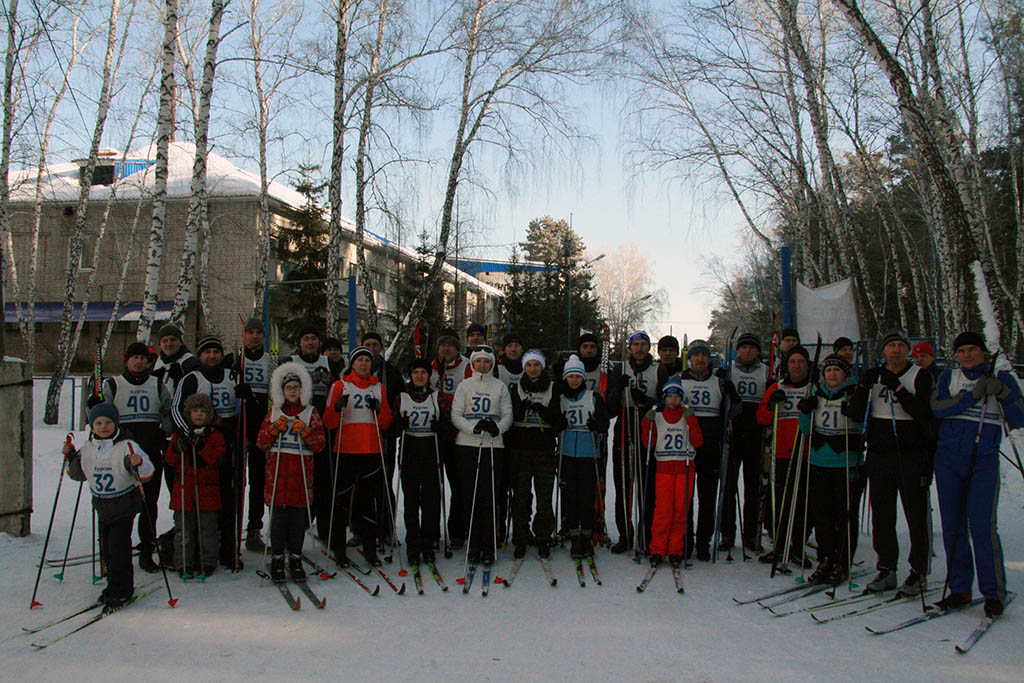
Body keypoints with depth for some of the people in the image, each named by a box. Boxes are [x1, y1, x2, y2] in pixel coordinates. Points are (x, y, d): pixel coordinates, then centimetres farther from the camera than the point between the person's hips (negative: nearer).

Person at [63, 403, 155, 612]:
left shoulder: (127, 446, -14)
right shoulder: (88, 448, 4)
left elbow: (147, 471, -19)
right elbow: (79, 473, 18)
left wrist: (137, 463, -40)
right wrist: (71, 457, 4)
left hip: (124, 505, -6)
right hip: (102, 506, 6)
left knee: (118, 547, -7)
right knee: (106, 548, 12)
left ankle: (122, 591, 3)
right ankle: (114, 585, 28)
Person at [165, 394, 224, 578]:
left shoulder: (215, 435, 4)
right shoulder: (180, 435, 9)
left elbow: (218, 458, -9)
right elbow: (170, 461, 5)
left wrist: (200, 447, -21)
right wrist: (177, 449, -15)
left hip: (208, 491, -1)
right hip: (184, 490, 1)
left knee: (208, 530, 3)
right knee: (183, 530, 4)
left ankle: (207, 563, 15)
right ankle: (184, 565, 14)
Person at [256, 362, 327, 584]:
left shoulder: (311, 413, 9)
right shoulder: (274, 413, 14)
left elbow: (320, 444, 1)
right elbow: (261, 444, 9)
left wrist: (304, 431, -13)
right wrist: (275, 429, -7)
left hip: (301, 470, -1)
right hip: (277, 470, 1)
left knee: (298, 516, 0)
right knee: (278, 516, -2)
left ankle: (295, 559, 11)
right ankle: (277, 559, 9)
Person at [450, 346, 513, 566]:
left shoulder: (500, 387, 10)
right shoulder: (464, 385, 10)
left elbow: (508, 415, 7)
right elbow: (456, 415, 3)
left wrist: (497, 427, -15)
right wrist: (474, 427, -15)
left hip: (493, 446, 0)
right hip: (467, 445, 1)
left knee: (489, 497, -5)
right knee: (470, 496, 0)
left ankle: (488, 547, 2)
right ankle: (474, 546, 10)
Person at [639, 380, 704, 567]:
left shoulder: (688, 416, 9)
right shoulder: (656, 416, 8)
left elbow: (698, 442, -3)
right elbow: (648, 443, 3)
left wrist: (691, 420, -11)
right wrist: (647, 422, -8)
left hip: (685, 468, 1)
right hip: (663, 468, -1)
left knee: (681, 510, 0)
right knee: (662, 510, -7)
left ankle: (676, 550, 10)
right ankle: (657, 550, 2)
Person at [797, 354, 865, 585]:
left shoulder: (855, 394, 0)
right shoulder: (817, 395, 12)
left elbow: (867, 429, -3)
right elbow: (807, 430, 17)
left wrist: (855, 415, -21)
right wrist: (805, 412, 0)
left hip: (848, 464, -4)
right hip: (820, 464, 4)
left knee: (845, 514, 1)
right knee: (821, 512, 5)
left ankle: (842, 563, 11)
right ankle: (826, 559, 16)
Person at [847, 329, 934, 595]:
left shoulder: (920, 377, -1)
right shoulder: (874, 376, 9)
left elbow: (923, 413, -14)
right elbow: (856, 412, 0)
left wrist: (897, 388, -20)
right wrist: (863, 385, -15)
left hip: (911, 455, -3)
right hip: (879, 455, 3)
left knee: (916, 516, 1)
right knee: (882, 515, 7)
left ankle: (918, 572, 12)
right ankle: (886, 569, 17)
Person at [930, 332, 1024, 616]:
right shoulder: (949, 377, 10)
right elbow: (938, 407, -8)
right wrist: (972, 395, -17)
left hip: (984, 462, -2)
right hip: (948, 459, 3)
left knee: (981, 526, -10)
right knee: (952, 526, 5)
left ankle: (994, 593, 2)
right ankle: (960, 590, 14)